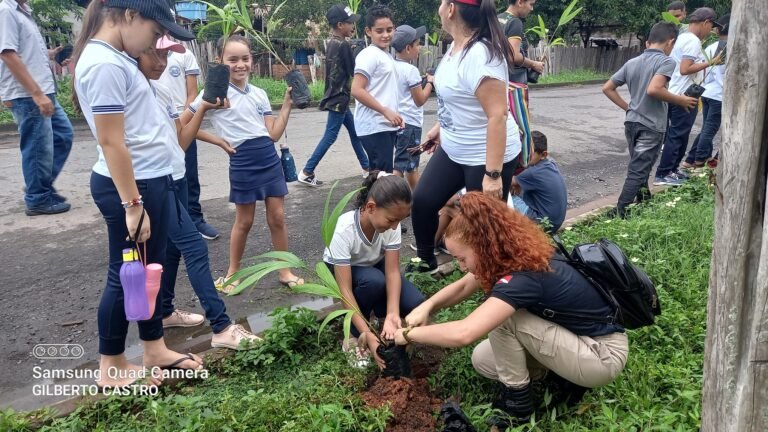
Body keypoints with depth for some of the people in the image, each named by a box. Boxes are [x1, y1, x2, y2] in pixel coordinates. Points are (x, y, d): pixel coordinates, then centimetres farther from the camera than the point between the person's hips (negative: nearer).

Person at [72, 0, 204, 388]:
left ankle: (155, 350, 32)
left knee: (150, 270, 17)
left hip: (150, 179, 10)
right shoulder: (105, 65, -20)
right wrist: (132, 205, -22)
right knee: (126, 275, 3)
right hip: (130, 184, -10)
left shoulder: (114, 57, 10)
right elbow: (111, 142, -23)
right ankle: (111, 366, 20)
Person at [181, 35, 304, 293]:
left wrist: (287, 104, 0)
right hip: (242, 162, -4)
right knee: (244, 221, 7)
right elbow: (183, 125, -4)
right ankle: (233, 272, 26)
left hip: (269, 158, 4)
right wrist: (219, 140, -10)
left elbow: (274, 134, 5)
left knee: (277, 217, 7)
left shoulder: (259, 94, 9)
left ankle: (285, 271, 20)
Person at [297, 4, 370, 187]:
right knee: (330, 136, -5)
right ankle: (306, 173, -2)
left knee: (354, 133, 16)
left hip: (336, 97, 10)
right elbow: (354, 71, -13)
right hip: (339, 99, -10)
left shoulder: (332, 44, 10)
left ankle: (367, 168, 26)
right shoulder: (343, 45, -17)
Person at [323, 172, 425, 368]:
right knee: (374, 281, -38)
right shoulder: (344, 230, -38)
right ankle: (354, 336, -13)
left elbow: (393, 271, -27)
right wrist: (367, 335, -43)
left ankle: (380, 314, 11)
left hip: (375, 265, 3)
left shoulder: (390, 223, -27)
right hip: (341, 270, -3)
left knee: (415, 305, -21)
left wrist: (392, 314, -43)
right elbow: (345, 289, -38)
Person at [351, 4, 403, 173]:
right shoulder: (369, 55, -11)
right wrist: (386, 111, -20)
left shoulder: (386, 55, 17)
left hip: (387, 126, 9)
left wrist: (393, 115, 16)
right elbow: (356, 90, -19)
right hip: (375, 127, -9)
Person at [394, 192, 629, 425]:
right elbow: (463, 286, 8)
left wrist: (409, 334, -26)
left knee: (502, 317, -22)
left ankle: (517, 400, -4)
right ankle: (565, 375, 11)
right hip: (578, 335, 9)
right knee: (482, 360, 6)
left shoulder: (523, 277, -33)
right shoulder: (515, 255, -5)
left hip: (604, 355, -9)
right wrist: (427, 306, -9)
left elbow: (463, 334, -42)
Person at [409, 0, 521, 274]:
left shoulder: (480, 55, -27)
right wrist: (441, 127, 29)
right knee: (422, 201, 11)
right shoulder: (457, 46, 3)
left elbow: (497, 115, -30)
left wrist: (493, 174, -32)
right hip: (453, 150, 9)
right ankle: (426, 263, 32)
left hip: (486, 157, -9)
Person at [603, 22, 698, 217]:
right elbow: (653, 89, -28)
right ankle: (619, 214, -7)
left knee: (639, 168, 21)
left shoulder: (632, 62, 10)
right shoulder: (666, 61, -11)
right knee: (637, 172, -5)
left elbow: (607, 88, 10)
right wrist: (680, 100, -14)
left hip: (632, 123, 7)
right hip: (651, 126, -7)